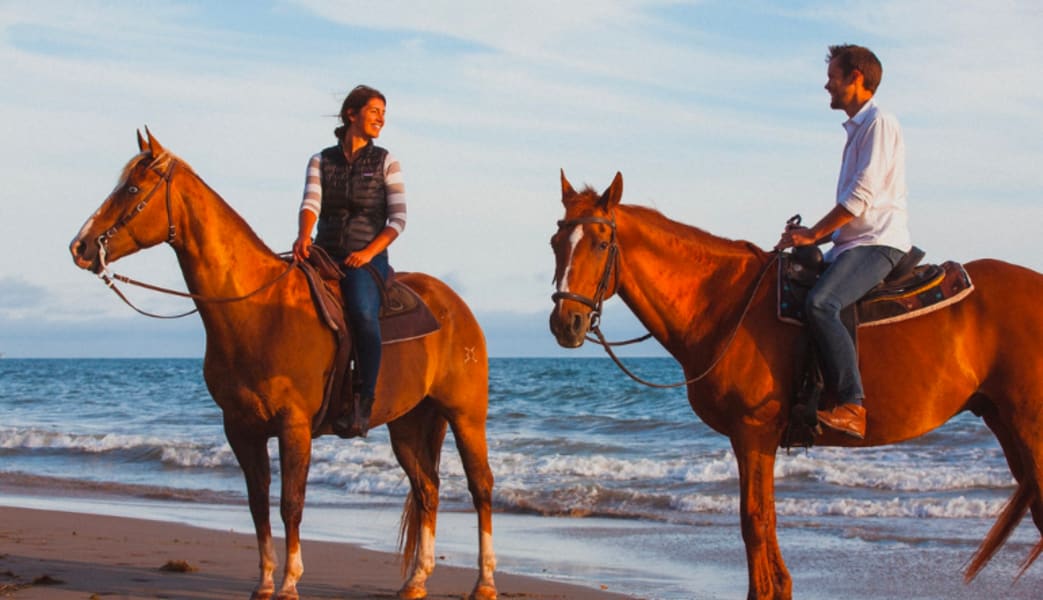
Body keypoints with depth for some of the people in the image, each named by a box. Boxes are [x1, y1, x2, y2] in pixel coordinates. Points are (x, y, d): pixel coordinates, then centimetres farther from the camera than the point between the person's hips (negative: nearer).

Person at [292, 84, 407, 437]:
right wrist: (303, 236, -26)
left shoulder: (385, 162, 7)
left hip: (368, 258, -3)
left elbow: (398, 217, 1)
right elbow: (310, 204, -4)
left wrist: (368, 252, -14)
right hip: (325, 255, 3)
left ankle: (365, 403, -29)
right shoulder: (321, 161, 11)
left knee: (362, 312, -34)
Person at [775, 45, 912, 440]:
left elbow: (862, 196, -16)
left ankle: (853, 408, -36)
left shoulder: (880, 123, -7)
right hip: (854, 243, 11)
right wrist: (815, 235, 13)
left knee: (820, 304, -32)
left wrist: (814, 234, -12)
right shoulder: (858, 128, 23)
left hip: (877, 243, -11)